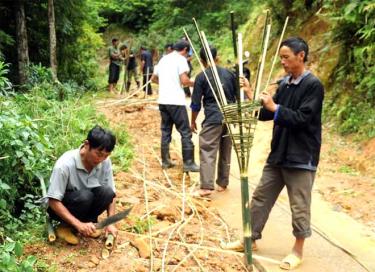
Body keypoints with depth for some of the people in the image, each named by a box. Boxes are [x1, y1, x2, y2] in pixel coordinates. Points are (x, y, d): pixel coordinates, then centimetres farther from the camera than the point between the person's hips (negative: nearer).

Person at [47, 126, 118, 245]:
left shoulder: (105, 162, -15)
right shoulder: (65, 164, -29)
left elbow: (111, 194, -5)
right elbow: (53, 201, -26)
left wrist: (110, 223, -16)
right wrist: (78, 224, -32)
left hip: (86, 203, 4)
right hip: (60, 207, -4)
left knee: (106, 192, -26)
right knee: (84, 196, -35)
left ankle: (89, 222, -2)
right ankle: (65, 226, -8)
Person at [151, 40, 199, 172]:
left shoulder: (163, 59, 17)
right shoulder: (181, 59, -6)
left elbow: (153, 78, 23)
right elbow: (184, 80, -17)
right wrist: (193, 83, 2)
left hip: (163, 100, 7)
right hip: (176, 101, -7)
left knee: (165, 131, 14)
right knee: (185, 132, -2)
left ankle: (165, 161, 16)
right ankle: (188, 163, -2)